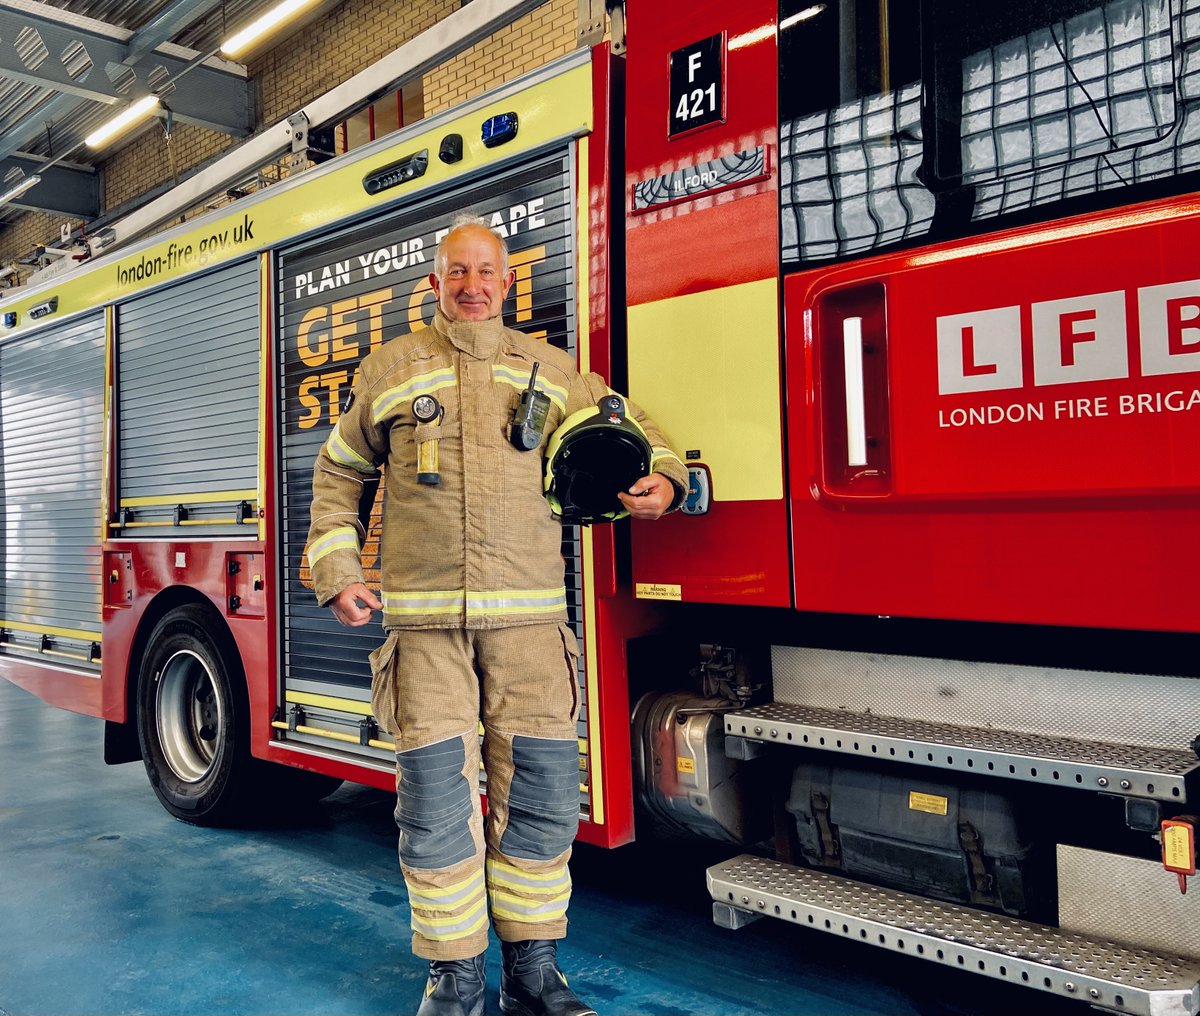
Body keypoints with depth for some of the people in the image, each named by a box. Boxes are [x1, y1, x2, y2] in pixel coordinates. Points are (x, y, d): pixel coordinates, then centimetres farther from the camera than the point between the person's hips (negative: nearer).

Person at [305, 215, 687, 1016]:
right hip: (424, 618, -1)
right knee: (437, 794, 1)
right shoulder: (391, 369, 12)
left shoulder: (551, 370, 13)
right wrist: (336, 570, 9)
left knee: (541, 792, 3)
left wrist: (661, 479, 1)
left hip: (528, 618, 1)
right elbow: (339, 472, 19)